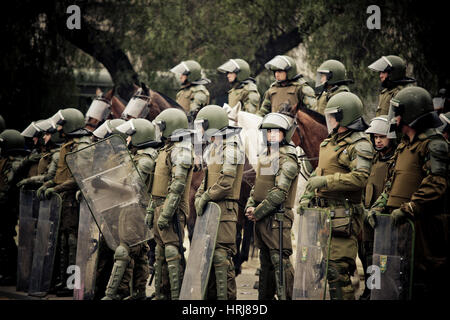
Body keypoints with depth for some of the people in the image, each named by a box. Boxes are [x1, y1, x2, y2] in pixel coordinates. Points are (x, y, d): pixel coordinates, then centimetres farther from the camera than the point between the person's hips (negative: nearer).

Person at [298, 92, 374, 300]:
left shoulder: (359, 145, -8)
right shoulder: (329, 142, 21)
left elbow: (360, 178, -21)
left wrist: (326, 181, -22)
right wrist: (306, 197, 18)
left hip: (342, 216, -9)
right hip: (321, 212, 9)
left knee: (337, 269, -12)